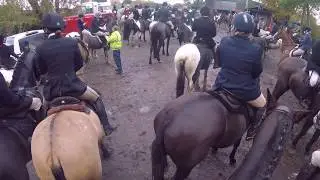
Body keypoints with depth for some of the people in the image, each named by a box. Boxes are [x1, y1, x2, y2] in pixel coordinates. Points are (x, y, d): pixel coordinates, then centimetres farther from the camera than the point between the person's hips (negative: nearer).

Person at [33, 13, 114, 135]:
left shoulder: (40, 48, -7)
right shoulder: (72, 42, -8)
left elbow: (40, 71, 4)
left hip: (52, 89, 2)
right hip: (72, 85, -2)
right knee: (96, 99, 21)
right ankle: (105, 127, 23)